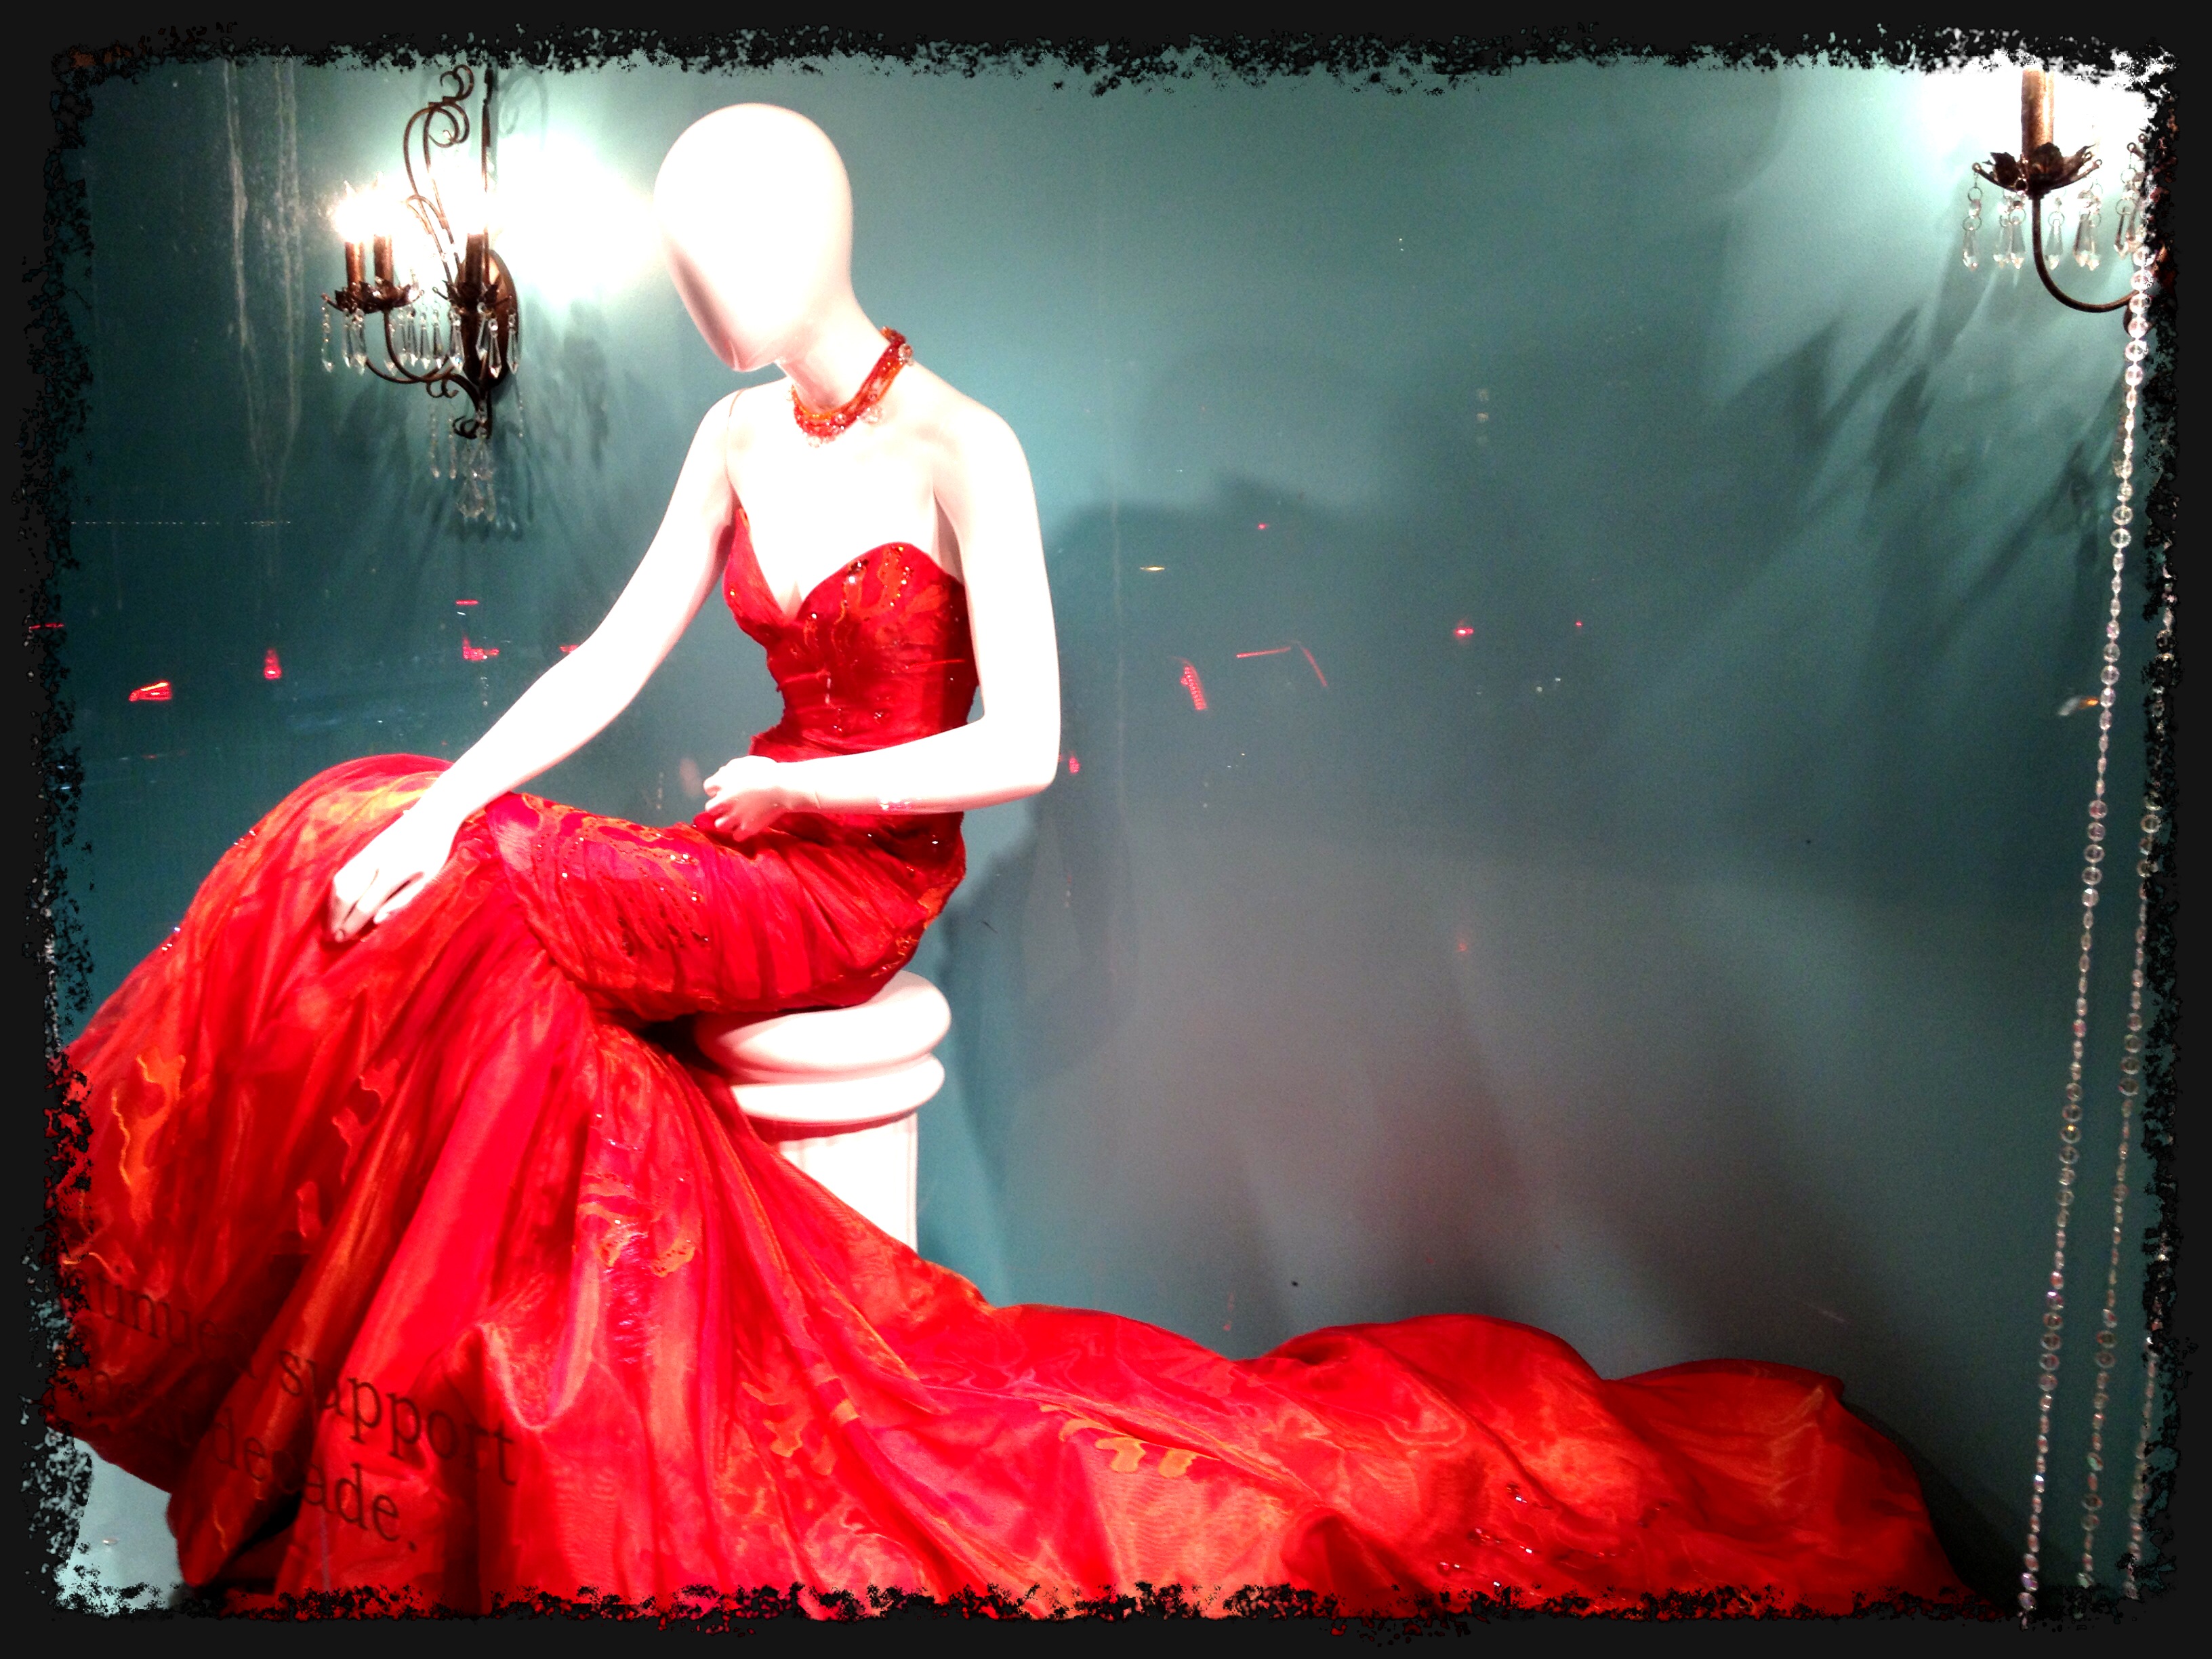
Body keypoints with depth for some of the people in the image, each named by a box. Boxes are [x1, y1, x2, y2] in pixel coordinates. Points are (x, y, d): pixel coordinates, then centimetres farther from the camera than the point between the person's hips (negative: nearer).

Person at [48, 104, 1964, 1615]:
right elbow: (610, 660, 2)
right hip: (753, 854, 7)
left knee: (476, 922, -22)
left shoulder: (963, 451, -13)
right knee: (386, 841, -9)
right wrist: (445, 803, -11)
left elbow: (1024, 746, -19)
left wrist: (790, 790, -12)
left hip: (863, 879, -7)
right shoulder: (739, 438, 8)